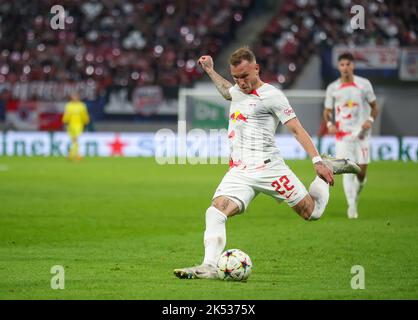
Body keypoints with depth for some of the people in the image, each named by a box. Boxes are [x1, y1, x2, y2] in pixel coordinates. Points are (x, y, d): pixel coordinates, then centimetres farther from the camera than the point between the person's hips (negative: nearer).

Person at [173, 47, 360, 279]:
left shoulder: (271, 95, -6)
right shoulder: (238, 90, 17)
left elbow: (297, 129, -8)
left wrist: (317, 161, -15)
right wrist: (210, 70, 42)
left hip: (267, 167, -5)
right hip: (239, 172, 6)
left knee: (312, 212, 2)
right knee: (216, 212, -21)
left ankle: (328, 168, 28)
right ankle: (209, 266, -31)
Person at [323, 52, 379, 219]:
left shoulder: (364, 84, 1)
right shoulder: (332, 88, 2)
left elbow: (374, 106, 8)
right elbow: (327, 111, 11)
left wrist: (370, 120, -12)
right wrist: (329, 123, -10)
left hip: (362, 133, 0)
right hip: (343, 135, 0)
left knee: (362, 170, -1)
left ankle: (358, 186, 33)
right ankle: (352, 206, -9)